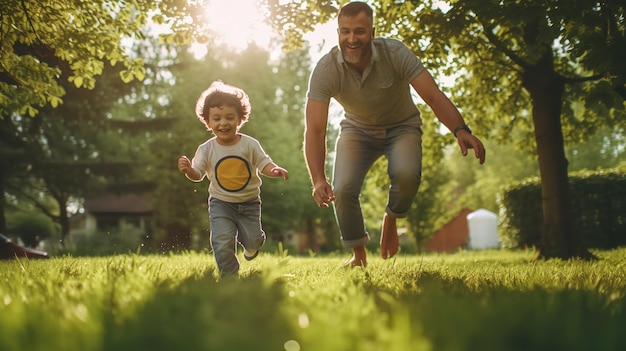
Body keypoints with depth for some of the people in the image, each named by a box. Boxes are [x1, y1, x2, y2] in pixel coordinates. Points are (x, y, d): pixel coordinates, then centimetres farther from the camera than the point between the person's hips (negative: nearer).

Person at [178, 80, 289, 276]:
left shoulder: (250, 144, -10)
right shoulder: (206, 149, -8)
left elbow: (263, 164, -8)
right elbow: (198, 174, -7)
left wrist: (275, 170, -30)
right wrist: (188, 170, -30)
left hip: (249, 202, 0)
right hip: (221, 203, 0)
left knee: (252, 241, 3)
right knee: (222, 241, -12)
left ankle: (252, 244, 43)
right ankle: (229, 275, 10)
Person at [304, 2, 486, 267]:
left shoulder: (395, 53, -27)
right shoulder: (325, 70, -26)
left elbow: (433, 95, -32)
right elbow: (314, 129, -31)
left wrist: (460, 130, -52)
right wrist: (318, 181, -46)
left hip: (401, 126, -1)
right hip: (357, 129, 1)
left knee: (407, 175, -31)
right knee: (343, 190, -19)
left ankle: (391, 219, 4)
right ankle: (358, 255, 8)